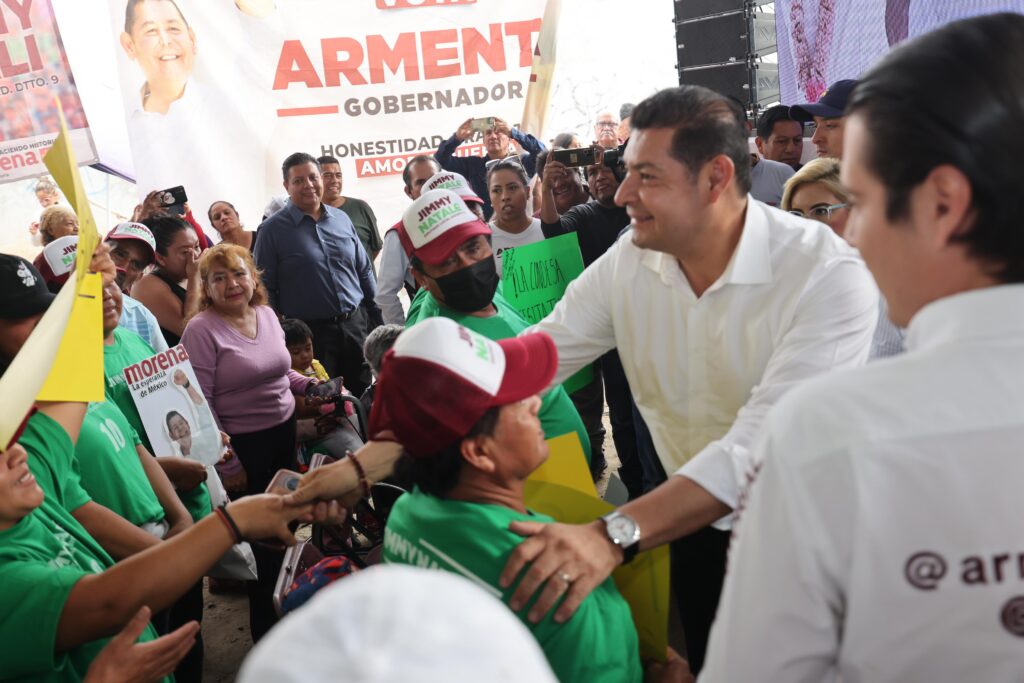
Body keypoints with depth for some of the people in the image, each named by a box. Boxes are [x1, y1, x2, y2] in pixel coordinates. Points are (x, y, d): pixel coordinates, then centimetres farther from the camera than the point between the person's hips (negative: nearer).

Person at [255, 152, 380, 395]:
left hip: (355, 325, 4)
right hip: (310, 332, -4)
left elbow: (364, 272, 15)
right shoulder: (273, 229, -4)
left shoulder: (342, 219, 9)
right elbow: (265, 288, -3)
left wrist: (379, 320, 13)